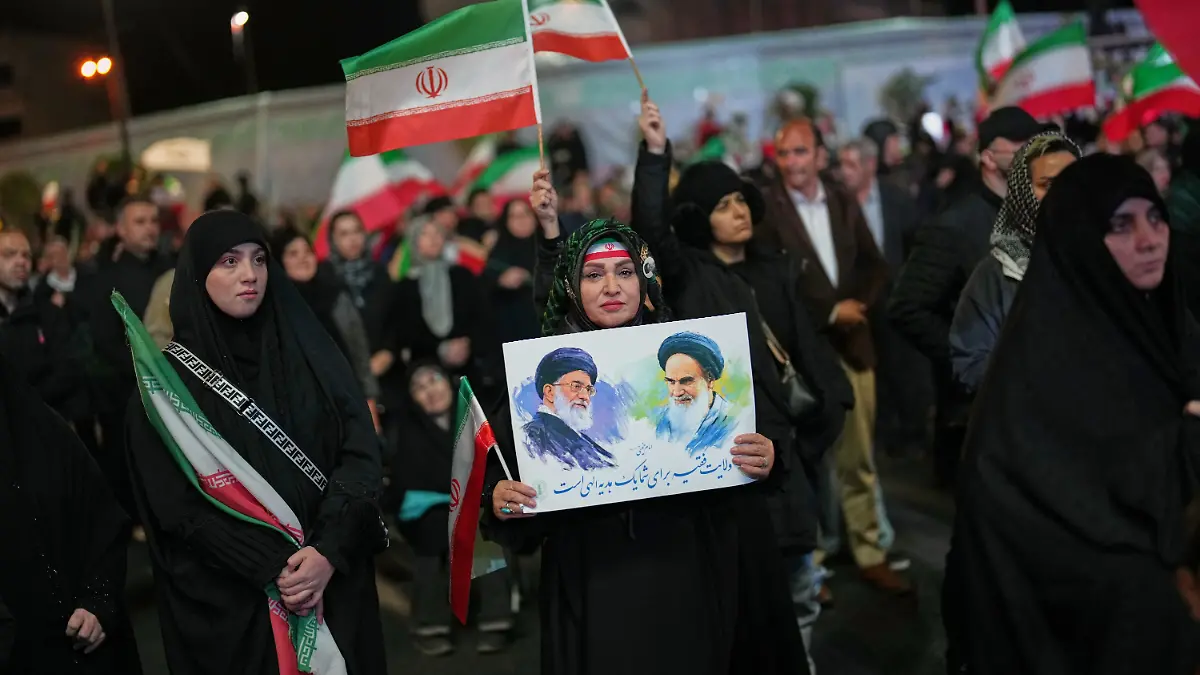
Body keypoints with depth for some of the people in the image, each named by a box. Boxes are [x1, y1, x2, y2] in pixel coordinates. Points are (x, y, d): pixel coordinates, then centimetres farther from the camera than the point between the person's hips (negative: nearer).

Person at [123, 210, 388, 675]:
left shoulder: (310, 353, 2)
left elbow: (360, 453, -5)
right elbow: (178, 504, -9)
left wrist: (329, 551, -19)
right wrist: (271, 568, -18)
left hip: (335, 584, 2)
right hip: (228, 598, -2)